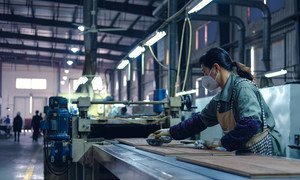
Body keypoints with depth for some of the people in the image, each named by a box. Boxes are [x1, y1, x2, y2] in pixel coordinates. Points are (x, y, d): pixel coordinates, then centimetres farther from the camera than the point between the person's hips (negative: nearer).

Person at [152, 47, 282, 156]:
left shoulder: (242, 87, -17)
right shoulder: (220, 98, 11)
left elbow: (251, 124, -27)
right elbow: (200, 120, 21)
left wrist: (223, 143, -17)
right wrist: (170, 132, 22)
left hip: (262, 152, -7)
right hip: (243, 152, 7)